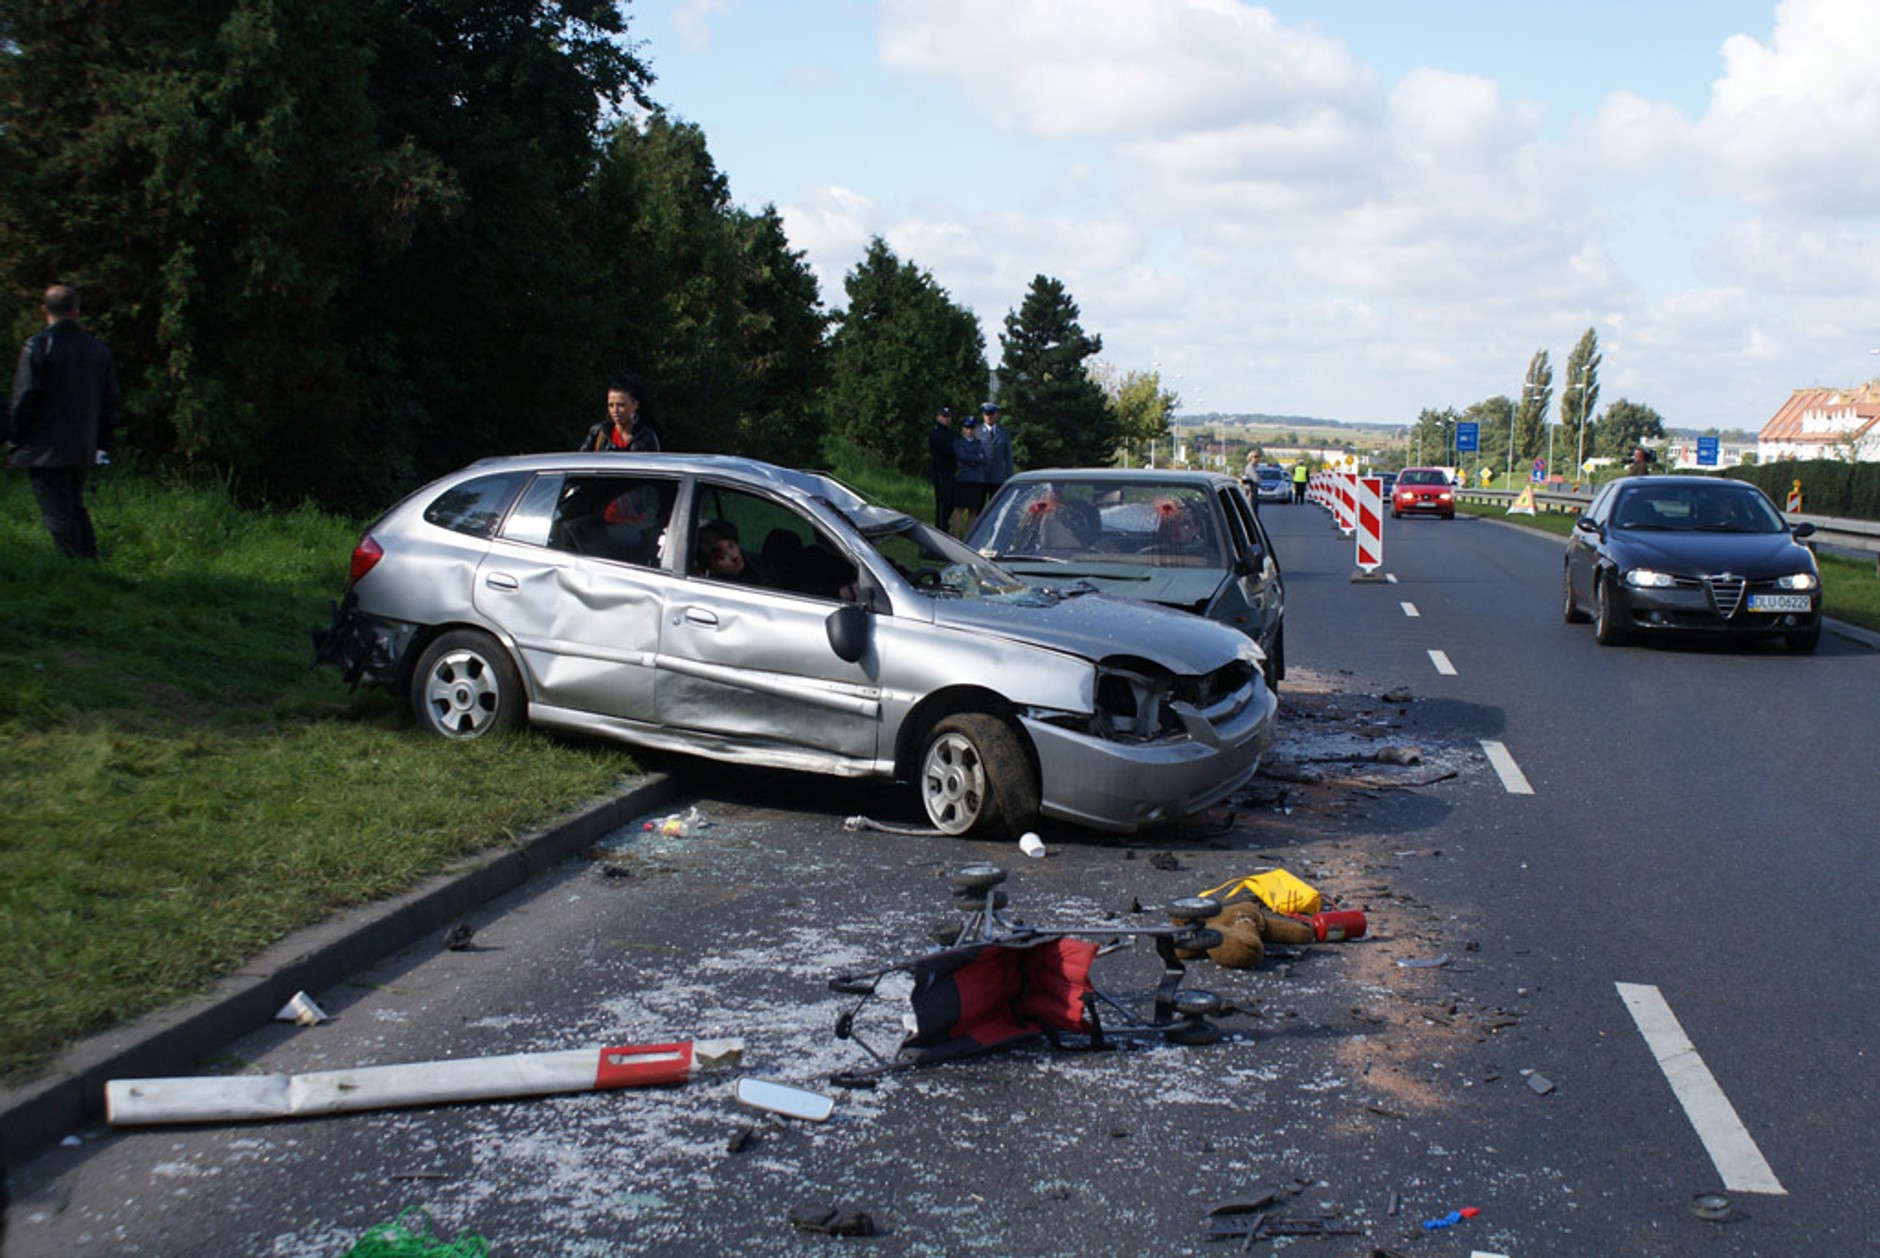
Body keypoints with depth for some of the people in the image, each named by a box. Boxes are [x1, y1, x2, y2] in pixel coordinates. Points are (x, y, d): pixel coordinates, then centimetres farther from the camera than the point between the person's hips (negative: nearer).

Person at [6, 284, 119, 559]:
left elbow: (25, 398, -11)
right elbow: (110, 402, 13)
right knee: (75, 508, 17)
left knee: (59, 515, -5)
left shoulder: (38, 345, -8)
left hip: (46, 450, -6)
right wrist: (100, 443, 19)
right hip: (82, 449, 6)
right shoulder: (99, 349, 10)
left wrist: (13, 438, -2)